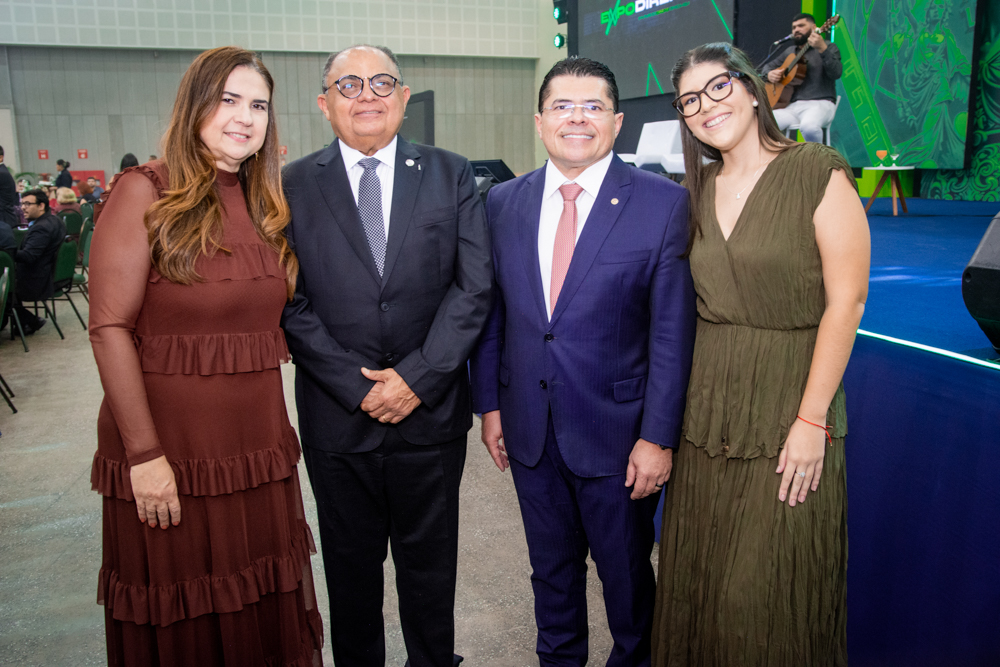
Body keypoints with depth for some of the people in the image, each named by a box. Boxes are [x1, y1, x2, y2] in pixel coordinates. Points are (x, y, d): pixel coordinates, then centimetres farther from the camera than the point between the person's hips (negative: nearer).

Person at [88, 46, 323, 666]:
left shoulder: (265, 202, 10)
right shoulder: (145, 192, -9)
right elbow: (110, 328, -14)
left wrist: (279, 428, 6)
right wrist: (144, 454, -17)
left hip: (259, 445, 5)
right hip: (171, 450, -5)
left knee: (267, 612, 17)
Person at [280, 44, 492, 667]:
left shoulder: (452, 175, 2)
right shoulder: (293, 185, 0)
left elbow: (474, 287, -4)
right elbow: (291, 304, -4)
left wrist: (416, 376, -12)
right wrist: (359, 387, -12)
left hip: (432, 408, 0)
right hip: (337, 415, 0)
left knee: (430, 562, 16)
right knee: (350, 564, 17)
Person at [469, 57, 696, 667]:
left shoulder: (664, 203, -10)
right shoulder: (503, 202, 3)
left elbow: (673, 330, -11)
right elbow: (491, 312, 7)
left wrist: (658, 436, -13)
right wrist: (490, 404, 5)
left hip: (617, 431, -3)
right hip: (529, 431, 4)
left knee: (626, 571, 16)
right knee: (551, 569, 21)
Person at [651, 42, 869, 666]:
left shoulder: (819, 172, -9)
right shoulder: (698, 189, 8)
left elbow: (846, 300, -12)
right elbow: (696, 301, 11)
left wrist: (812, 419, -15)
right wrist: (678, 406, 3)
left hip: (789, 403, -5)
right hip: (709, 403, 5)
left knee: (774, 587, 6)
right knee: (699, 578, 15)